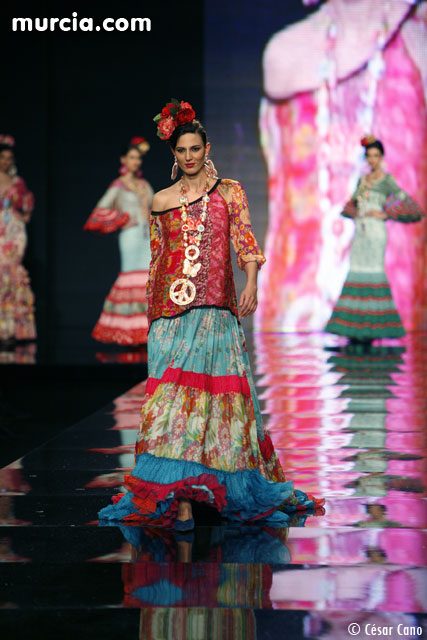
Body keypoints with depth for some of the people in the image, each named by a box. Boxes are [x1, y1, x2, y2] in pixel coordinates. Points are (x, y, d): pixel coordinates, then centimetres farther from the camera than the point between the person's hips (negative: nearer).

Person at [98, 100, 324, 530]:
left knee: (217, 389, -3)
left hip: (216, 309, -1)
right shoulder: (161, 201, 15)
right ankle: (179, 500, -10)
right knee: (173, 393, -8)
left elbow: (246, 243, 1)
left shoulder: (229, 191, 10)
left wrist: (251, 284, -15)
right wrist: (151, 310, 15)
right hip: (172, 310, 1)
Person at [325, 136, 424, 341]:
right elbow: (352, 204, 29)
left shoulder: (387, 180, -3)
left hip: (375, 232, -7)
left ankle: (374, 326, -7)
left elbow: (406, 203, -10)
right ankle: (357, 327, 5)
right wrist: (355, 213, 9)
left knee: (374, 272, -10)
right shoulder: (363, 180, 17)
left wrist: (385, 215, -12)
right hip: (360, 231, 7)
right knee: (356, 273, 2)